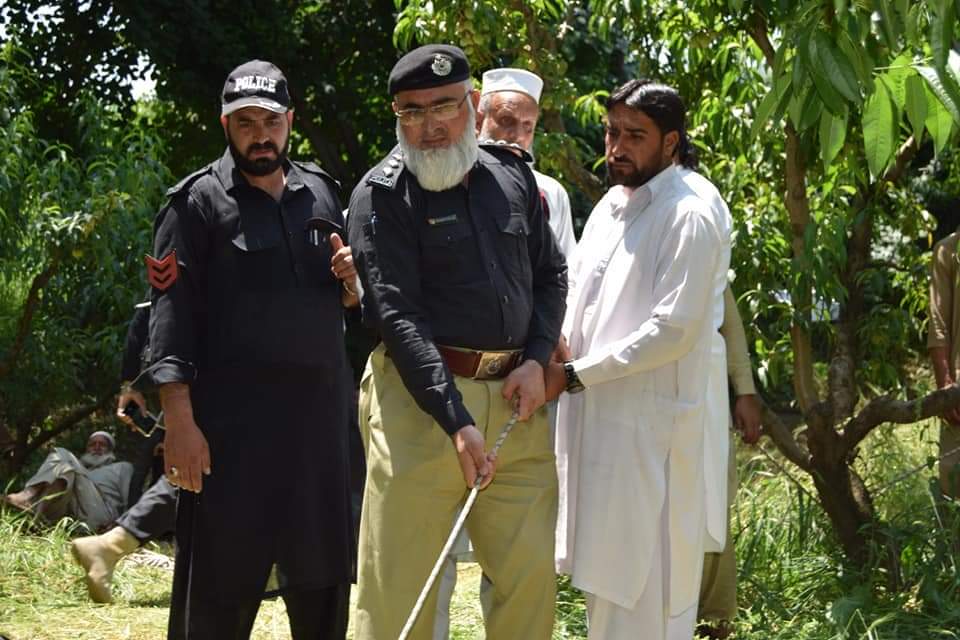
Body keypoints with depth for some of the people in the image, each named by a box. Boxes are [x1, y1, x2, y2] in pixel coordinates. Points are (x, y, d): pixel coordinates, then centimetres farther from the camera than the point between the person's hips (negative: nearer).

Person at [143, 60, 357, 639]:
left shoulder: (322, 194, 15)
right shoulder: (198, 201, -1)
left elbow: (348, 299, 25)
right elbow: (172, 315, -7)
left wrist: (352, 281, 0)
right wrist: (180, 422, -17)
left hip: (321, 413, 5)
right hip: (231, 422, -5)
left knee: (323, 582, 12)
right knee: (220, 592, -3)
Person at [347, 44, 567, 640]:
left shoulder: (513, 174, 11)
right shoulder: (382, 194, -4)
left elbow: (552, 274, 19)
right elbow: (398, 315, -12)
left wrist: (536, 360, 1)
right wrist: (457, 421, -19)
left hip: (514, 397, 5)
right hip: (420, 400, -5)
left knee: (531, 573, 6)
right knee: (400, 585, -4)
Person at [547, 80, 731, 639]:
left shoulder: (689, 219, -12)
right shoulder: (610, 208, 14)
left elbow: (673, 331, -18)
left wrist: (573, 377, -15)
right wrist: (556, 347, 2)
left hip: (652, 426, -8)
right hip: (596, 419, 9)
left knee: (642, 593, -4)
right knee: (604, 577, 15)